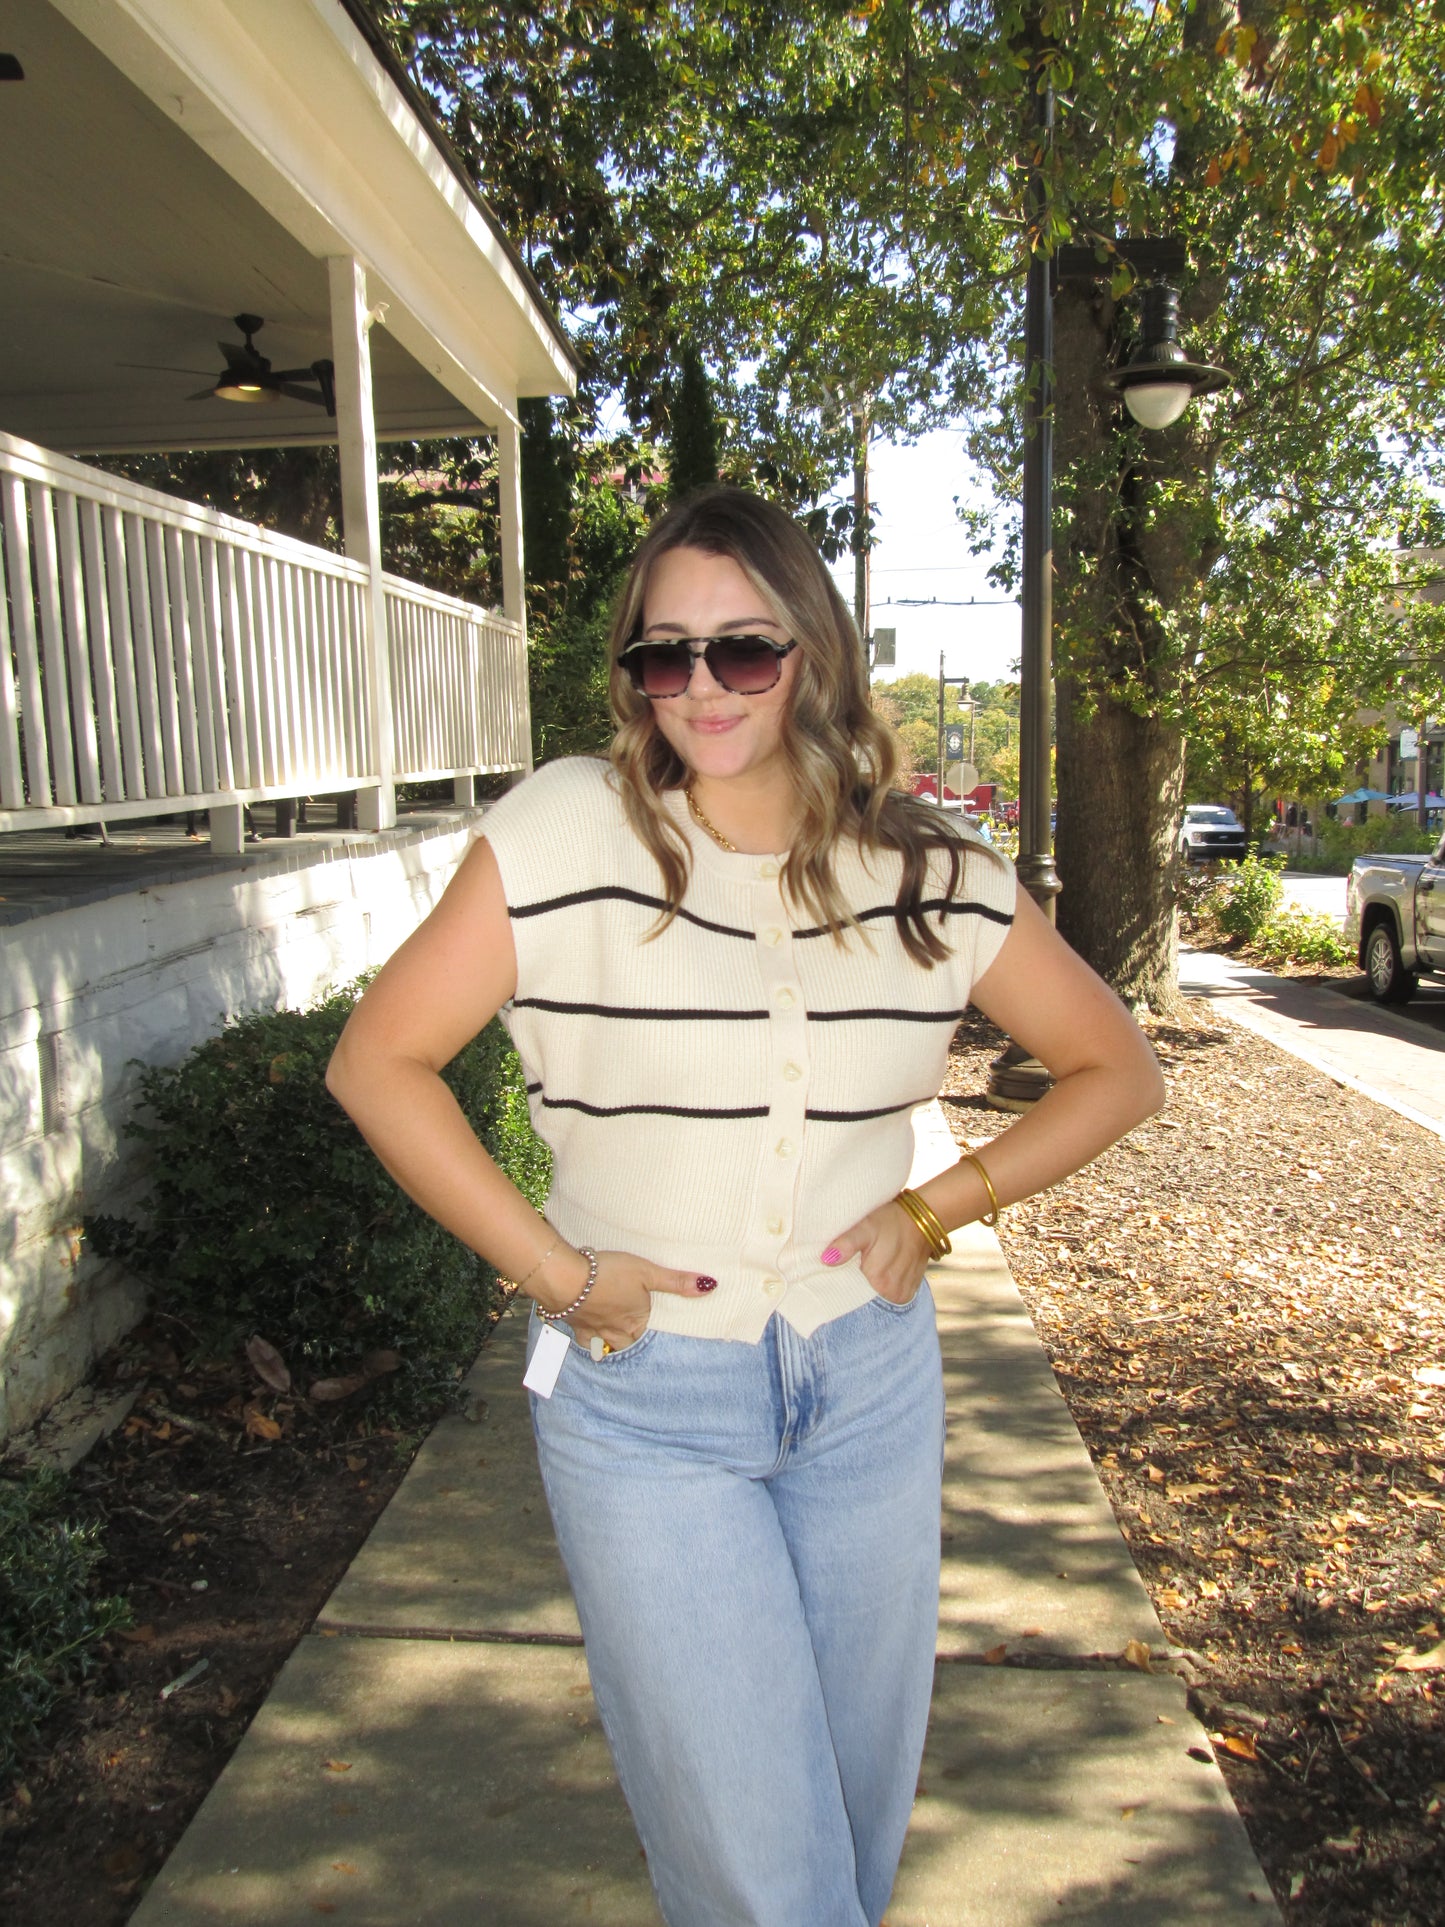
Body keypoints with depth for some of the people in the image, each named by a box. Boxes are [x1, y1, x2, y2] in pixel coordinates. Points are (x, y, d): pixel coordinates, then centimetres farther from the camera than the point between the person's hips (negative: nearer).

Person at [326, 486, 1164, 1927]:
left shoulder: (930, 874, -4)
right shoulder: (566, 831, -13)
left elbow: (1116, 1070, 6)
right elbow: (376, 1062, -9)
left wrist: (936, 1208, -4)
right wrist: (550, 1268, -12)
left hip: (870, 1385, 4)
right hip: (641, 1398, -3)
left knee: (861, 1799, 21)